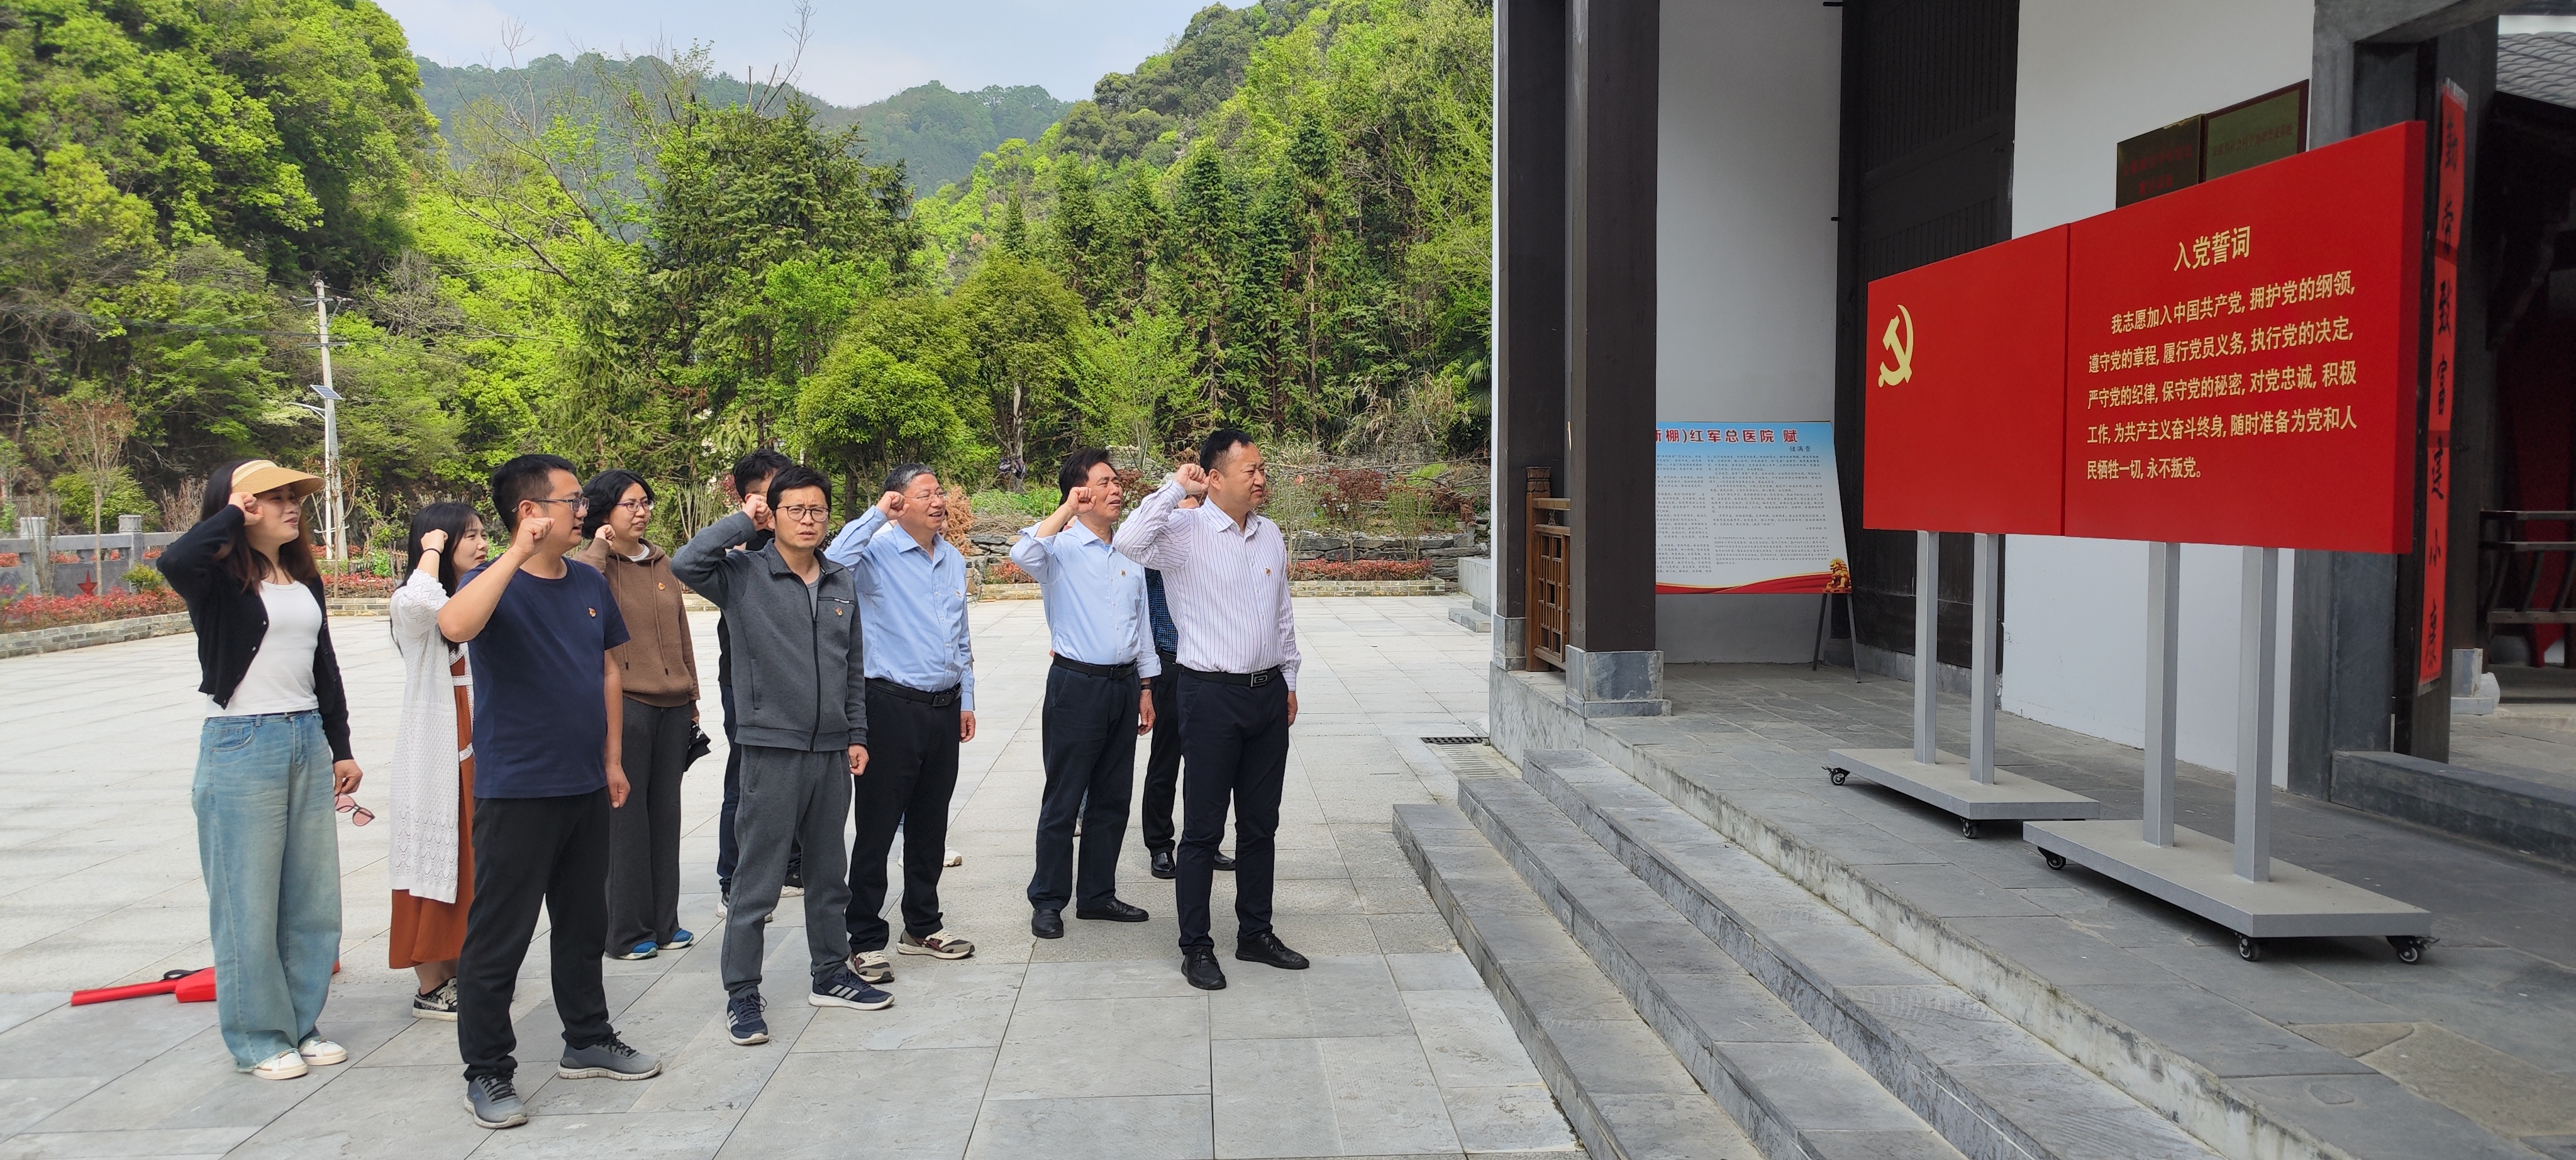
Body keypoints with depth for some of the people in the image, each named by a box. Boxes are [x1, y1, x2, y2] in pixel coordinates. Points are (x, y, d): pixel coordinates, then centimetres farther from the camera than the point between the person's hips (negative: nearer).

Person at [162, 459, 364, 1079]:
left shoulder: (305, 581, 12)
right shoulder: (221, 580, -7)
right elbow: (174, 562, -32)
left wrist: (341, 747, 17)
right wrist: (231, 516, -16)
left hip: (308, 742, 7)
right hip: (241, 747, -6)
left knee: (314, 899, 10)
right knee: (249, 903, 1)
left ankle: (301, 1025, 23)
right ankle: (259, 1038, 13)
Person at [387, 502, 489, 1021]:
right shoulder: (413, 605, -12)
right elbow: (420, 602, -39)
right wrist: (432, 551, -23)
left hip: (475, 749, 8)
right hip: (434, 750, -8)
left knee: (467, 860, 12)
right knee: (435, 860, -2)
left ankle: (455, 973, 23)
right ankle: (431, 989, 6)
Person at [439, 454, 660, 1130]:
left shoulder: (590, 584, 7)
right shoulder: (495, 584, -12)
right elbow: (455, 626, -35)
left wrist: (612, 760, 14)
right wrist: (518, 554, -35)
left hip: (586, 789, 7)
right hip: (516, 792, -6)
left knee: (585, 923, 17)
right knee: (499, 936, 1)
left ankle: (589, 1043, 32)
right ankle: (487, 1073, 13)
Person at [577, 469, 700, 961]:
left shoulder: (663, 565, 14)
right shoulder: (591, 564, -4)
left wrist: (692, 697, 19)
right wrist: (599, 550, -17)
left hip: (672, 706, 6)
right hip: (623, 704, -6)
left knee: (665, 813, 10)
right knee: (626, 816, -1)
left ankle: (664, 923, 19)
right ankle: (627, 931, 8)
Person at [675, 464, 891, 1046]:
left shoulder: (842, 584, 9)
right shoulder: (745, 576, -6)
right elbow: (686, 563, -25)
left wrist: (856, 734, 12)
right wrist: (743, 520, -14)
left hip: (831, 752, 5)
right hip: (772, 750, -5)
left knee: (830, 872, 16)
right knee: (758, 881, 1)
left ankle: (831, 975, 30)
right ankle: (742, 995, 12)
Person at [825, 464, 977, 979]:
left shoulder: (954, 560, 13)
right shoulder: (878, 552, -9)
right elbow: (833, 564, -32)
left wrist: (966, 699, 19)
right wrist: (877, 514, -22)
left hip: (945, 708, 7)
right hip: (893, 705, -7)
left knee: (930, 824, 16)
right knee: (878, 827, 0)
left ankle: (923, 926, 29)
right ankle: (864, 940, 10)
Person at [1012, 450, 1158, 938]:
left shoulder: (1129, 553, 11)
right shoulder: (1061, 548, -7)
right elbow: (1023, 555, -32)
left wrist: (1145, 686, 15)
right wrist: (1066, 509, -27)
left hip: (1124, 684, 6)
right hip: (1077, 685, -6)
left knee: (1112, 799, 13)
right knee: (1063, 801, 1)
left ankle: (1097, 894, 25)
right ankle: (1048, 901, 12)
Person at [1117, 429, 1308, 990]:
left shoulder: (1270, 535, 8)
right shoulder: (1185, 531, -10)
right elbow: (1130, 542, -31)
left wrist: (1288, 680, 18)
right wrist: (1176, 486, -22)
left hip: (1268, 692, 6)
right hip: (1212, 695, -6)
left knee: (1260, 824, 15)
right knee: (1204, 829, 2)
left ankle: (1256, 933, 28)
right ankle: (1196, 947, 14)